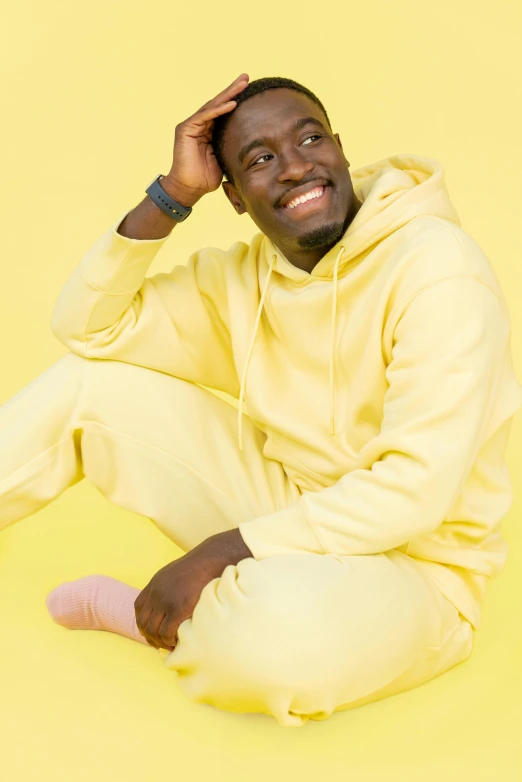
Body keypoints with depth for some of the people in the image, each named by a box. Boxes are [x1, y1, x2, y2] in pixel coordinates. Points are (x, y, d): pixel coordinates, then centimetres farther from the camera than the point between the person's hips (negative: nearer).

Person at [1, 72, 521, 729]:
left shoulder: (436, 266, -20)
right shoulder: (239, 276, 2)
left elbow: (414, 489, -26)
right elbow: (88, 328, 1)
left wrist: (216, 554, -25)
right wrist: (172, 195, -10)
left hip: (407, 566, -6)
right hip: (283, 508, 6)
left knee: (282, 627, -41)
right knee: (94, 379, -1)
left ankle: (128, 610, -8)